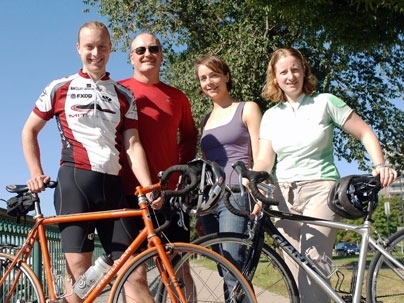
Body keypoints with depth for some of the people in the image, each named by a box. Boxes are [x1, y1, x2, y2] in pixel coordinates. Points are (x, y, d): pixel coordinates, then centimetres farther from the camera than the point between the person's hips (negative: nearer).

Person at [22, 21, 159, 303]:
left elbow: (133, 145, 4)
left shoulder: (124, 95, 13)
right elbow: (29, 131, 16)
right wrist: (36, 173, 3)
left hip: (113, 185, 2)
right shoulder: (60, 88, 8)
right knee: (79, 270, -7)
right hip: (74, 180, -2)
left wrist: (148, 188, -10)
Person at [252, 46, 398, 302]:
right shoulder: (271, 116, 11)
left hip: (319, 190, -4)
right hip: (285, 194, 4)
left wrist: (380, 165, -12)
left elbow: (365, 133, 3)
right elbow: (264, 159, 2)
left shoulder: (325, 102, 2)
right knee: (295, 273, 0)